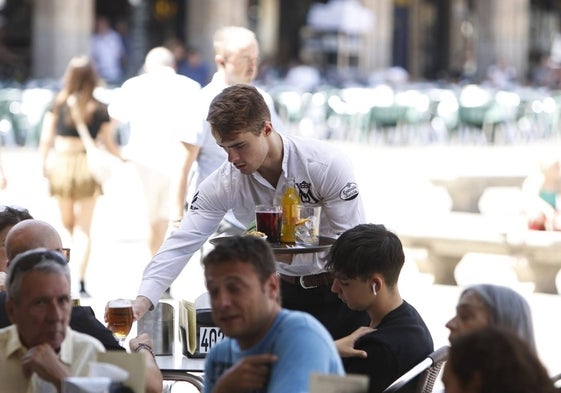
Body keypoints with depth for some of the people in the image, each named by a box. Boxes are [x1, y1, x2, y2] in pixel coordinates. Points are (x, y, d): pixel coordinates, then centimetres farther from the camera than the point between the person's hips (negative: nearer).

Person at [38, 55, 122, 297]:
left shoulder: (57, 105, -1)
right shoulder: (100, 109, -5)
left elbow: (45, 140, -2)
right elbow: (110, 145, -1)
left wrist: (44, 164, 9)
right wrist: (124, 159, 17)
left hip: (60, 165, 1)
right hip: (87, 165, -1)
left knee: (67, 222, 21)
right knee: (83, 227, 6)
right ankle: (81, 281, 2)